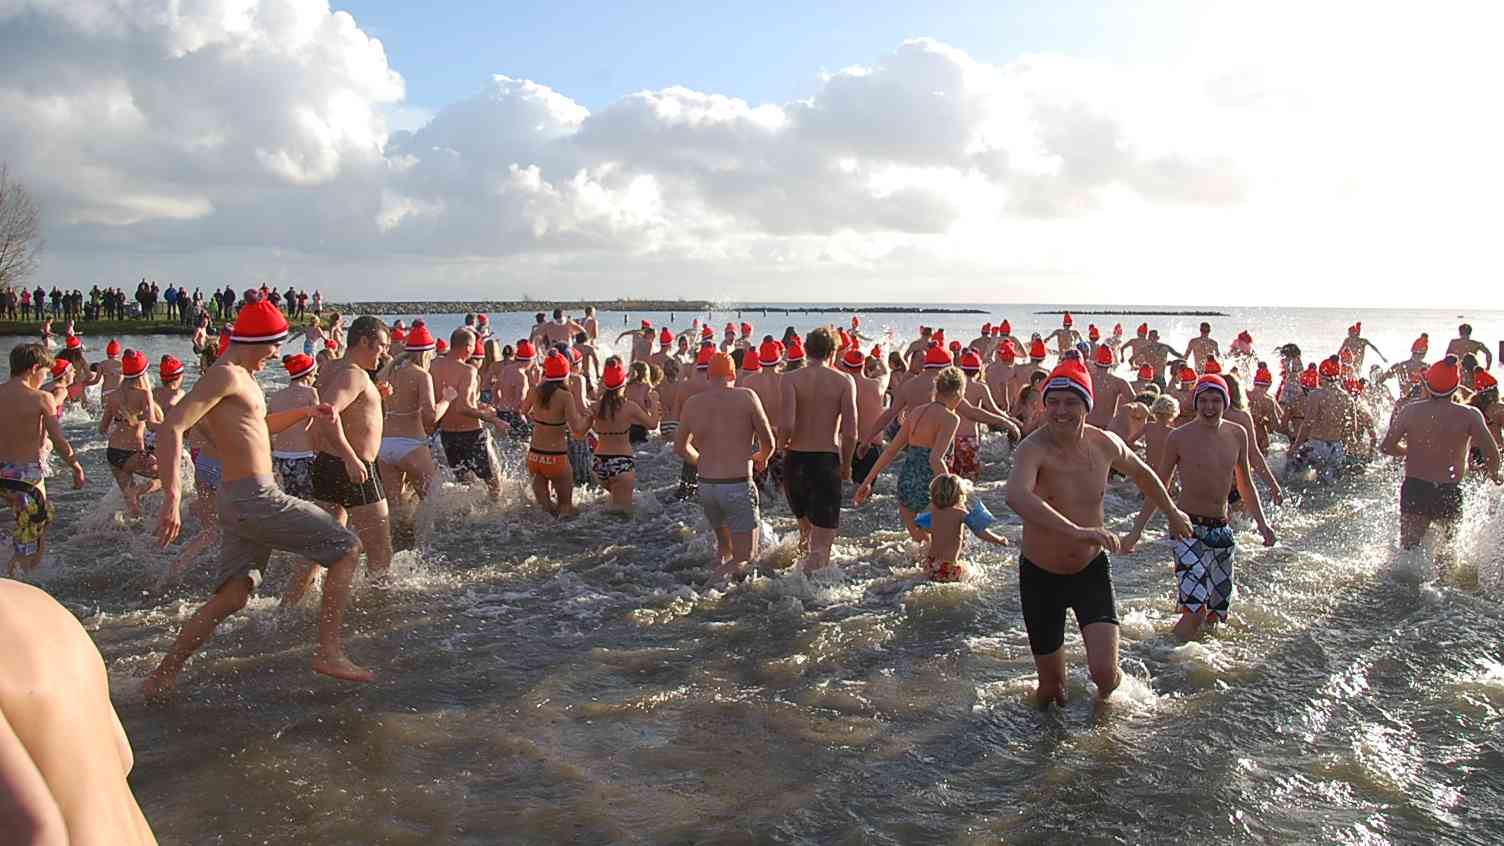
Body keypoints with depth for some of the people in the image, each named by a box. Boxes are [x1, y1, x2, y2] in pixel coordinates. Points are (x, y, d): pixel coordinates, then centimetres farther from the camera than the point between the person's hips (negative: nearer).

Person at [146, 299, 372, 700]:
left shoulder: (242, 377, 19)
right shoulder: (225, 375, -12)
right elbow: (170, 428, -21)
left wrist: (304, 412, 21)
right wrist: (172, 497, -28)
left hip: (240, 500, 10)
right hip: (255, 497, -10)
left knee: (232, 596, 11)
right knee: (346, 546, -3)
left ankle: (163, 675, 15)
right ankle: (329, 652, -4)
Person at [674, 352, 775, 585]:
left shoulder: (692, 403, 4)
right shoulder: (746, 397, -6)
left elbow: (680, 447, 16)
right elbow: (768, 442, -2)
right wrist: (761, 458, 21)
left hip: (706, 487, 4)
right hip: (738, 487, -4)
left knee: (724, 545, 27)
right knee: (745, 556, 5)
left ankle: (721, 564, 3)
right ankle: (719, 577, -21)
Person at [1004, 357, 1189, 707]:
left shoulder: (1105, 444, -7)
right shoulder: (1033, 448, -24)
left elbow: (1141, 473, 17)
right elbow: (1016, 496, -47)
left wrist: (1172, 512, 30)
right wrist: (1076, 531, -56)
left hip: (1091, 570, 3)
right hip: (1041, 576, -2)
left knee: (1104, 671, -12)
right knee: (1051, 687, 8)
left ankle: (1106, 692, 26)